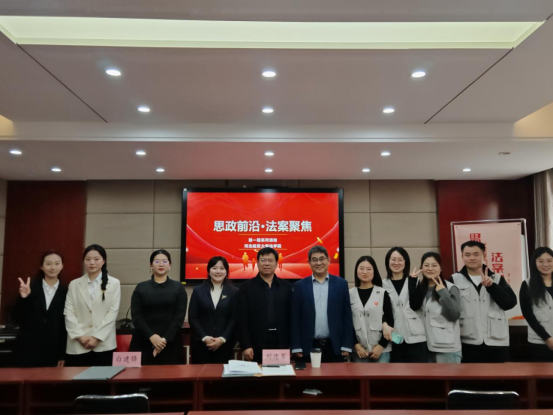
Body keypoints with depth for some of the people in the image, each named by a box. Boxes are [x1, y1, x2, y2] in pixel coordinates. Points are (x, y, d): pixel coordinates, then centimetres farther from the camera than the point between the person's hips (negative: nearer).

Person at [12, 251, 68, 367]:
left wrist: (62, 354, 2)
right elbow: (17, 318, 0)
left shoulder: (65, 292, 1)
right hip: (28, 350, 0)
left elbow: (65, 324, 2)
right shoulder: (30, 287, 1)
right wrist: (23, 298, -16)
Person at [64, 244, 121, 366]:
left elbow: (113, 312, -2)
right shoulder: (74, 284, 9)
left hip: (103, 344, -1)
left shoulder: (114, 283, 3)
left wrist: (97, 337, -8)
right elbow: (68, 313, 4)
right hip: (77, 345, 1)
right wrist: (79, 336, -8)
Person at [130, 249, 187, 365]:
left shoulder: (178, 287, 5)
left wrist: (165, 339, -13)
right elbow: (136, 316, -1)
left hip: (170, 342, 0)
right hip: (144, 342, 1)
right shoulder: (141, 288, 6)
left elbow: (179, 316, -2)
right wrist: (151, 336, -14)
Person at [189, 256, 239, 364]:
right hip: (201, 343, 1)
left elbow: (235, 319, 0)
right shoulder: (198, 291, 6)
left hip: (224, 344, 0)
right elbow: (192, 317, 1)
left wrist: (222, 339, -10)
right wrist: (204, 337, -9)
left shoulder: (234, 292, 4)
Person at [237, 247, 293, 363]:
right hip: (256, 346, -2)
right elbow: (242, 319, -2)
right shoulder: (246, 287, 1)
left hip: (281, 344, 2)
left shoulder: (286, 287, 7)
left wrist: (291, 345, 4)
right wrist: (245, 346, -8)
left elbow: (291, 317, 8)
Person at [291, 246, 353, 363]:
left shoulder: (341, 284, 3)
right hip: (308, 347, 0)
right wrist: (296, 347, -3)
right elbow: (295, 319, 2)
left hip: (334, 347, 0)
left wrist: (346, 346, -1)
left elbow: (347, 316, 3)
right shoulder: (300, 286, 2)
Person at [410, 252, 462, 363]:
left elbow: (454, 315, -13)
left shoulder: (450, 288, -7)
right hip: (428, 346, 5)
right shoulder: (420, 289, 8)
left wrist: (443, 292, -19)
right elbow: (413, 308, -7)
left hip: (447, 347, -5)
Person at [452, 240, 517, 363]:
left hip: (496, 342, 2)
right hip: (469, 343, -2)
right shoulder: (455, 280, 2)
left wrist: (491, 286, -19)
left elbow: (510, 303, -5)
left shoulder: (497, 279, 9)